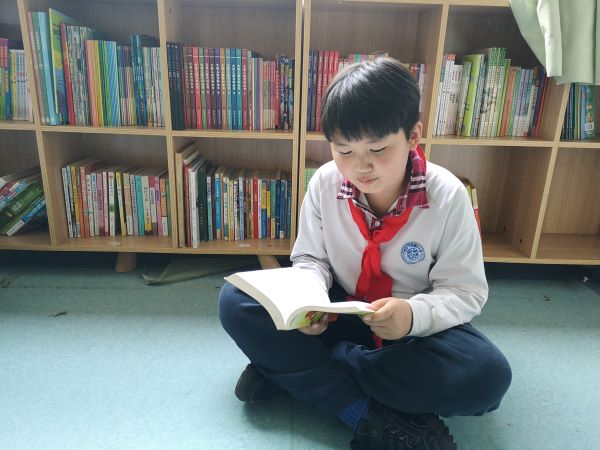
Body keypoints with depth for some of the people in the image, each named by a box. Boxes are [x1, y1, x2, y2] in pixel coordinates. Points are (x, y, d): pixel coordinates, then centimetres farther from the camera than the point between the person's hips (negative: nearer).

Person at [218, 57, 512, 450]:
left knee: (488, 376, -31)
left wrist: (414, 314, -35)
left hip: (416, 325, -1)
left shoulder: (447, 196, -19)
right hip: (340, 310, 2)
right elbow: (311, 259, -1)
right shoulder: (324, 184, -13)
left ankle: (293, 366, -19)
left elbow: (465, 291, -14)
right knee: (236, 300, -17)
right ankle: (371, 417, -23)